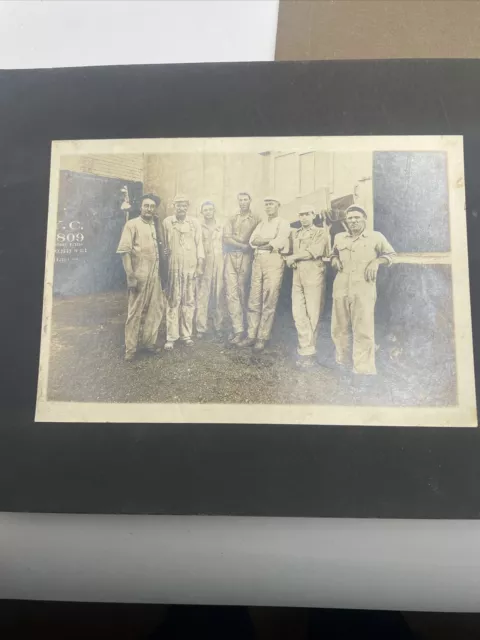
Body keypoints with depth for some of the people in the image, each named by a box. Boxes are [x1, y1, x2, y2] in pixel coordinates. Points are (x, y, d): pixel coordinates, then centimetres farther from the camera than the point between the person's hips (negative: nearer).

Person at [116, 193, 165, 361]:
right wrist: (130, 276, -17)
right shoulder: (132, 224, -5)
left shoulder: (155, 226, 14)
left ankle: (148, 342, 26)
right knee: (135, 312, 0)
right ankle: (130, 349, 9)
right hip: (139, 275, -6)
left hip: (154, 275, 6)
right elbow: (124, 251, -11)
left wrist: (160, 273, 11)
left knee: (155, 309, 11)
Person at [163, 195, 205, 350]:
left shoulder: (194, 222, 6)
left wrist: (200, 263, 1)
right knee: (173, 302, -1)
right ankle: (171, 337, 5)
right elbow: (164, 244, 6)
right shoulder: (167, 222, 3)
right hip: (173, 267, -1)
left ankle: (186, 334, 15)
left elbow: (199, 243, 7)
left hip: (190, 267, 1)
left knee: (189, 301, 5)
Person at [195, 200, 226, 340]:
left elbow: (225, 245, 13)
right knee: (202, 296, -4)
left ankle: (218, 327, 11)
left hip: (219, 265, 2)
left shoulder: (221, 227, 13)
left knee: (219, 296, 3)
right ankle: (201, 328, 1)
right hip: (203, 265, -2)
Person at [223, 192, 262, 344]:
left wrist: (234, 237, -2)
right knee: (231, 293, -8)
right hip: (231, 258, 3)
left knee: (243, 293, 1)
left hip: (246, 258, -3)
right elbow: (226, 239, 4)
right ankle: (238, 330, -9)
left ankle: (243, 328, 12)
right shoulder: (231, 219, 16)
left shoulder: (257, 219, 7)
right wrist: (243, 245, -7)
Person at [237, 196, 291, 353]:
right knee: (254, 300, 3)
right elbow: (252, 241, 7)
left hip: (274, 260, -5)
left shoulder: (283, 224, 5)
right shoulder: (261, 224, 22)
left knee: (269, 302, -4)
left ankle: (262, 338, 0)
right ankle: (251, 335, 7)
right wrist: (270, 240, -6)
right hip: (258, 261, 6)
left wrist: (260, 243, 0)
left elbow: (278, 243, -10)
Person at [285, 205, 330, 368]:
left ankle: (308, 351, 2)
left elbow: (315, 251, -9)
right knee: (298, 313, -1)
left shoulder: (321, 232, 4)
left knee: (312, 314, -4)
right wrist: (289, 259, -1)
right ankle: (306, 349, 5)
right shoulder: (294, 233, 21)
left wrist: (294, 257, -5)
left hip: (313, 276, -5)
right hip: (297, 276, 5)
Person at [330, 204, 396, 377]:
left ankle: (364, 369, -3)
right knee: (339, 327, 10)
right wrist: (335, 260, 9)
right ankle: (343, 362, 28)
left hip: (363, 289, -4)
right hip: (341, 288, 4)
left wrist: (376, 262, -4)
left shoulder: (376, 237, 5)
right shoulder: (339, 237, 15)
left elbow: (390, 254, 13)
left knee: (363, 329, -8)